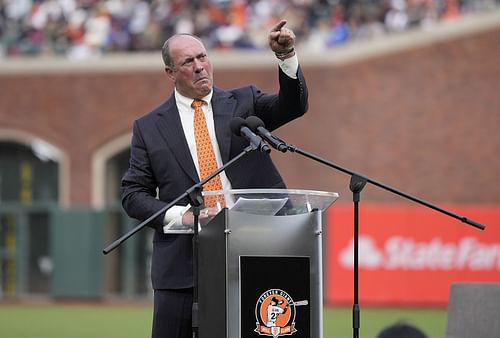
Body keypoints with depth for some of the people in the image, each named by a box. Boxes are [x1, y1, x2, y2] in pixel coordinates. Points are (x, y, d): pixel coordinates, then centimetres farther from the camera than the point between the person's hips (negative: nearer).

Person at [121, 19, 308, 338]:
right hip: (183, 262, 0)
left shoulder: (244, 103, 10)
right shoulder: (149, 127, 7)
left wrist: (287, 56, -22)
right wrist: (180, 214, -11)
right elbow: (133, 194, 5)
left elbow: (293, 105, -6)